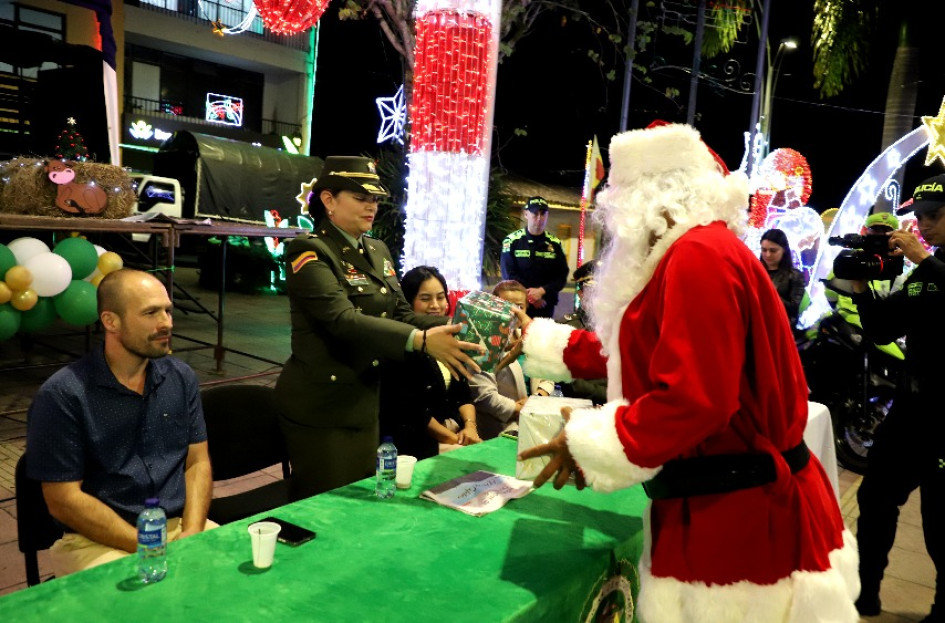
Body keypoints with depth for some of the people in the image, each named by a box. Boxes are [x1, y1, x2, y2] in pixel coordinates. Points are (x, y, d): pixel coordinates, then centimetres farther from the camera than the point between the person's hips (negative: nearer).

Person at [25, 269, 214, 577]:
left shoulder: (182, 378, 4)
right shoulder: (61, 395, -10)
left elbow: (197, 462, 7)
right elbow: (63, 500, -10)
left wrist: (191, 534, -10)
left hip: (180, 524, 4)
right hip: (98, 539, -4)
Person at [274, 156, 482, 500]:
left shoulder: (377, 251, 9)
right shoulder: (309, 252, -15)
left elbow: (401, 314, 4)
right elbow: (343, 320, -29)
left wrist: (451, 329, -14)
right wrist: (421, 341, -38)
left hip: (364, 401, 7)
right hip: (320, 406, -7)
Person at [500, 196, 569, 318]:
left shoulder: (555, 244, 6)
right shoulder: (512, 241, -2)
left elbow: (562, 276, 2)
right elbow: (509, 275, -6)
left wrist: (542, 291, -14)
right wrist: (529, 295, -13)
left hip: (546, 306, 2)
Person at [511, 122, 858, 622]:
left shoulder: (700, 255, -22)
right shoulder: (691, 253, 11)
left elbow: (692, 400, -29)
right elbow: (638, 353, 19)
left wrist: (589, 444, -18)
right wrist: (538, 338, 22)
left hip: (743, 513, -10)